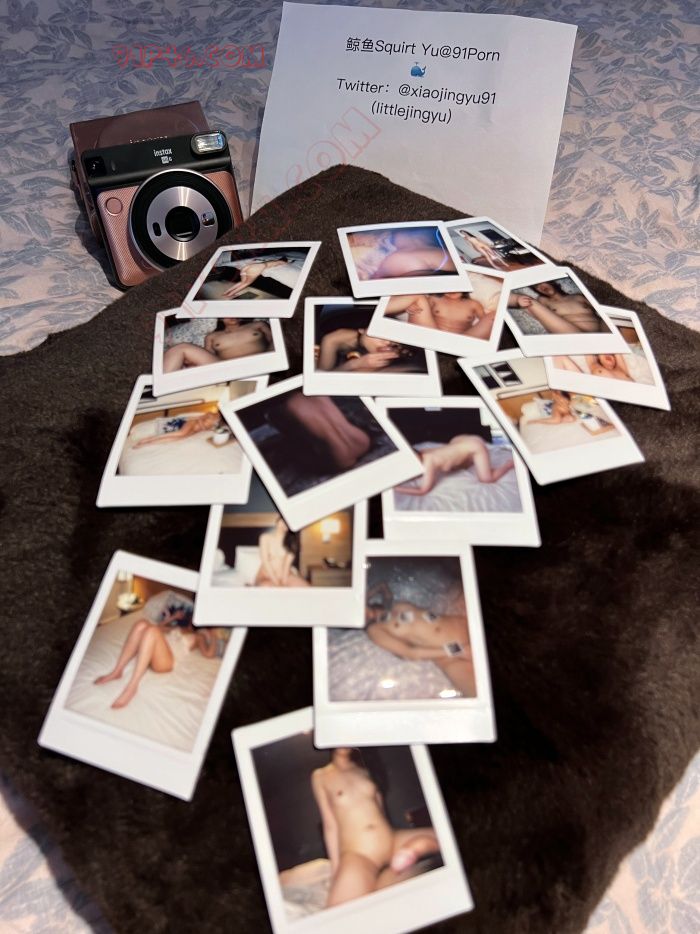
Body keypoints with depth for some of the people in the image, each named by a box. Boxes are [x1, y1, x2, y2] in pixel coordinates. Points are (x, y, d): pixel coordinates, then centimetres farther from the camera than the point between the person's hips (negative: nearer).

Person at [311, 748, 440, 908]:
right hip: (357, 855, -5)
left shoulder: (364, 770, 17)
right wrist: (336, 866, -2)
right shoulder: (320, 776, 5)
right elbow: (330, 825, 2)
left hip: (392, 842, 5)